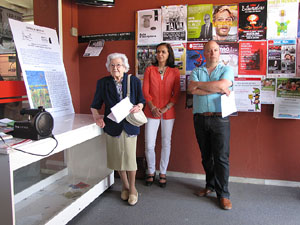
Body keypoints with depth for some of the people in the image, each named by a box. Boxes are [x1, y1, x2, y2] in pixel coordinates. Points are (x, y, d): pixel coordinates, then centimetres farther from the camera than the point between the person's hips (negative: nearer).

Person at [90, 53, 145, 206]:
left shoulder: (134, 81, 1)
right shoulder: (103, 83, 2)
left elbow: (141, 100, 8)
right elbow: (95, 105, 6)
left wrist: (138, 106, -14)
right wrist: (96, 116, -12)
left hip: (130, 124, -1)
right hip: (112, 125, 1)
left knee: (130, 156, -2)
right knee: (117, 157, 10)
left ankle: (132, 188, 19)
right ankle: (125, 185, 32)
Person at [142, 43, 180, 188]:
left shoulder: (174, 72, 4)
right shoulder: (149, 70, 5)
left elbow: (176, 93, 1)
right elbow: (145, 91, 0)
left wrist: (166, 108, -12)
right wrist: (153, 108, -11)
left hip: (168, 112, 0)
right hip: (151, 112, 0)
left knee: (166, 143, 8)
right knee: (149, 145, 0)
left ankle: (163, 173, 24)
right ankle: (151, 172, 22)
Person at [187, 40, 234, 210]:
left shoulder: (227, 70, 7)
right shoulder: (196, 72, 14)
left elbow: (222, 85, -14)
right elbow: (191, 89, -6)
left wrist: (199, 84, -5)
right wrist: (217, 89, -9)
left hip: (220, 119, -3)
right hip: (200, 119, 3)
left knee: (221, 157, -3)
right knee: (206, 156, 12)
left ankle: (223, 194, 8)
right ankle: (211, 185, 29)